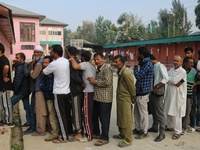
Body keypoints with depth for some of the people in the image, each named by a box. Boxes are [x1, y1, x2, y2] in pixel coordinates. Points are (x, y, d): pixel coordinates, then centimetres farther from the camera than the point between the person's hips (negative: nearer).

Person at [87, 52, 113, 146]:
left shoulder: (107, 68, -12)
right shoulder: (98, 69, 17)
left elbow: (107, 82, -23)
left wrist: (95, 81, -14)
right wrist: (92, 81, 4)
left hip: (105, 98, -9)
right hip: (97, 97, 9)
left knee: (104, 118, -2)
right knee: (95, 116, 17)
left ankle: (105, 138, 8)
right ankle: (96, 132, 33)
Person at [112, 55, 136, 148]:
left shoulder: (125, 73, -23)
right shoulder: (120, 72, 8)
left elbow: (132, 87, -17)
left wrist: (133, 98, -6)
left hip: (125, 100, -9)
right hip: (120, 99, 9)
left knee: (126, 120, 1)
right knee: (120, 118, 20)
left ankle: (128, 140, 12)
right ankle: (122, 134, 37)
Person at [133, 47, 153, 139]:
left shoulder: (148, 64, -17)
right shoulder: (144, 63, 13)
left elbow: (138, 76, -20)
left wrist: (136, 65, -10)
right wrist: (138, 65, 10)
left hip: (142, 93, -10)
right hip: (139, 91, 10)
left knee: (143, 113, 2)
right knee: (136, 112, 18)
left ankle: (144, 132, 15)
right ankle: (138, 129, 32)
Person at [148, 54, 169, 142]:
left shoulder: (160, 66, -14)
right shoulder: (152, 67, 11)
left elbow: (166, 78, -22)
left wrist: (157, 87, -20)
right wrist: (152, 88, 4)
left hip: (158, 94, -9)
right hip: (152, 92, 9)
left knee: (160, 114, -3)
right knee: (154, 112, 20)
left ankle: (162, 133, 6)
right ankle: (155, 127, 36)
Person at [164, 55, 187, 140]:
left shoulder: (182, 71, -12)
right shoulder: (171, 69, 11)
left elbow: (174, 80, -22)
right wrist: (174, 83, -15)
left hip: (177, 95, -7)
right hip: (169, 94, 7)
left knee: (176, 114, -2)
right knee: (168, 112, 16)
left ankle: (178, 132, 9)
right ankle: (170, 126, 36)